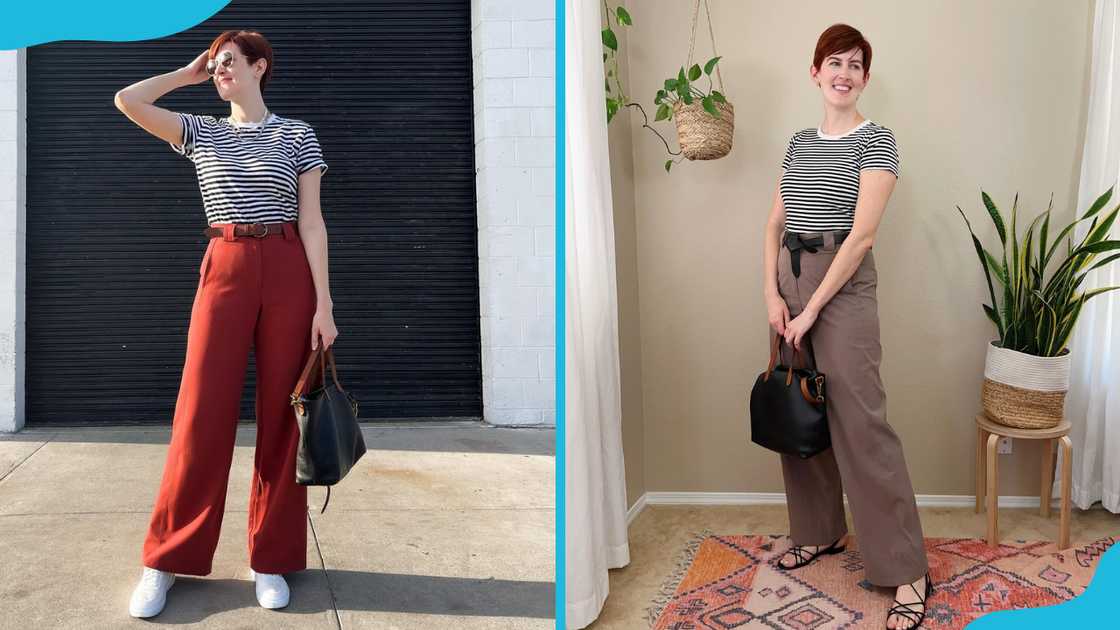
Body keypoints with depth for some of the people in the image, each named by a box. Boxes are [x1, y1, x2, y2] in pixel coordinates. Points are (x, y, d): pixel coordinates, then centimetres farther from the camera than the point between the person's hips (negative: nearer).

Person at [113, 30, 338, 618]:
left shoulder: (298, 135, 8)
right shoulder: (202, 133, 15)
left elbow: (312, 222, 2)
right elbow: (127, 101, 4)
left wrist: (323, 303, -5)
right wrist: (188, 73, 15)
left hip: (288, 271, -1)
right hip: (224, 269, 1)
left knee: (281, 413, 1)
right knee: (202, 413, -3)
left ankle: (271, 559, 13)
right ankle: (165, 560, 9)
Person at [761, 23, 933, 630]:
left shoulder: (876, 141, -6)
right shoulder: (799, 142, 12)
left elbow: (861, 236, -14)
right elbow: (775, 225, 11)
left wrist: (811, 309, -15)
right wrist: (772, 295, -2)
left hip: (843, 285, -6)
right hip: (790, 280, 6)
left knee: (861, 423, -9)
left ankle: (908, 572, 0)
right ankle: (820, 531, 31)